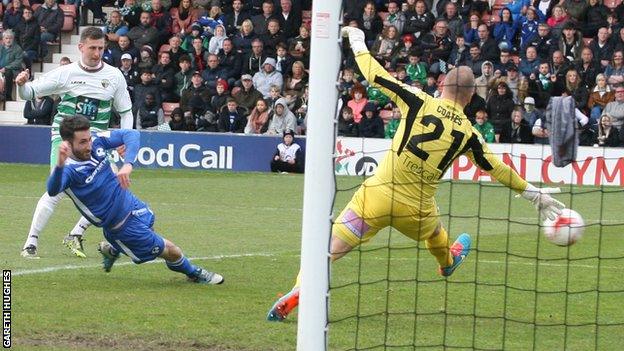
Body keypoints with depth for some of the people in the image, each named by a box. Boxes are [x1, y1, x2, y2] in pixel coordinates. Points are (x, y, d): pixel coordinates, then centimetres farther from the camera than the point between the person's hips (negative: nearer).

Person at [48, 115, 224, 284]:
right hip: (122, 225, -7)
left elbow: (131, 134, -11)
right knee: (169, 251, 9)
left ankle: (110, 248, 56)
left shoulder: (96, 141, -14)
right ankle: (193, 273, 39)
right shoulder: (68, 169, -31)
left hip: (132, 204, 7)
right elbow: (53, 190, -51)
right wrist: (59, 164, -72)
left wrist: (127, 164, -30)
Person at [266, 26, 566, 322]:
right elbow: (496, 169, 9)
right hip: (416, 210, 2)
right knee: (435, 233, 38)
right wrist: (533, 194, 21)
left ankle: (299, 290, -23)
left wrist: (358, 43, 12)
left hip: (378, 196, -2)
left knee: (329, 249, -4)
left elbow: (375, 76, -4)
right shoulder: (467, 133, -1)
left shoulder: (419, 103, -7)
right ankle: (447, 262, 68)